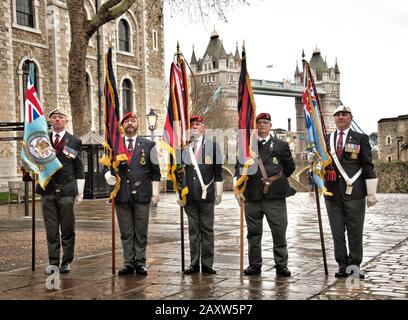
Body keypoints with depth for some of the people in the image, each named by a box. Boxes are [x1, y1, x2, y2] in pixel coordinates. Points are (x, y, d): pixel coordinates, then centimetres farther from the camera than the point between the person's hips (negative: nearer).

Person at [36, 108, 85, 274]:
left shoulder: (75, 141, 6)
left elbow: (79, 169, 5)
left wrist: (80, 191, 1)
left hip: (67, 191, -2)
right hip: (47, 190, 2)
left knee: (68, 229, 3)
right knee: (51, 230, 6)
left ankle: (66, 262, 12)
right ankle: (53, 262, 14)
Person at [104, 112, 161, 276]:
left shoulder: (149, 145, 9)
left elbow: (155, 171, 8)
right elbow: (109, 166, 18)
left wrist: (155, 192, 3)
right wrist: (108, 175, -5)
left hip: (141, 194, -1)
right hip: (122, 195, 1)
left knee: (141, 232, 3)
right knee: (126, 232, 5)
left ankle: (140, 263, 11)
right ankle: (129, 263, 12)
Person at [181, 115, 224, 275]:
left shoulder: (212, 145, 5)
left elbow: (218, 171, 4)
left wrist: (218, 193, 0)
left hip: (206, 195, -2)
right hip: (189, 196, 2)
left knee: (207, 230, 1)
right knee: (193, 230, 6)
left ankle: (207, 265, 7)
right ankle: (194, 264, 12)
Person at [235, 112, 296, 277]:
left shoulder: (281, 145, 8)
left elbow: (290, 167, 13)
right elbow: (239, 167, 7)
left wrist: (276, 180, 11)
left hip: (275, 197, -1)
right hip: (251, 196, 1)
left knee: (279, 233, 1)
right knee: (253, 233, 8)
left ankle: (281, 265, 11)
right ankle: (255, 265, 18)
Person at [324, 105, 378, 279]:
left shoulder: (361, 139, 3)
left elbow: (368, 167, 0)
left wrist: (371, 193, -4)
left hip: (354, 193, -3)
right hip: (333, 193, 3)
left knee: (355, 232, 3)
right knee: (337, 232, 7)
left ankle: (355, 265, 15)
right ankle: (343, 265, 17)